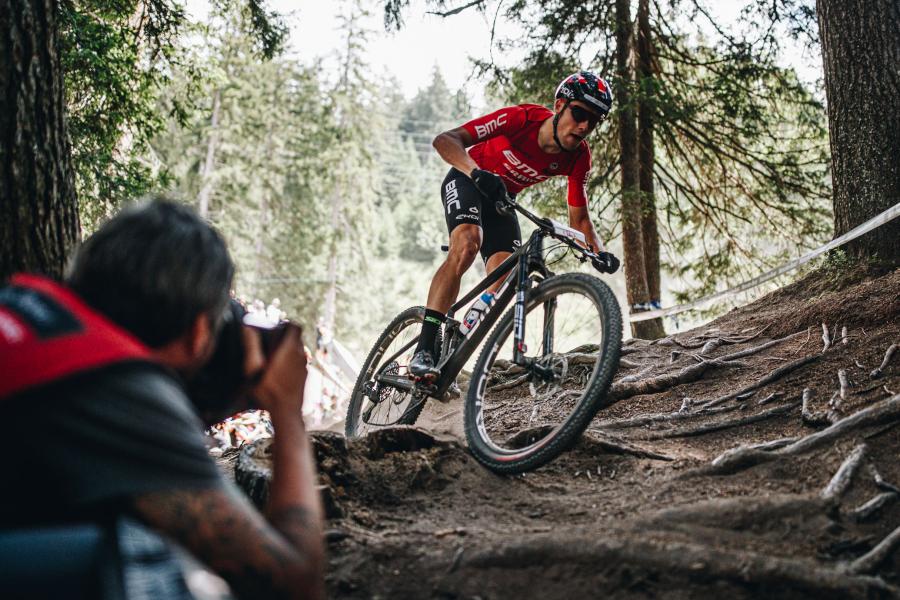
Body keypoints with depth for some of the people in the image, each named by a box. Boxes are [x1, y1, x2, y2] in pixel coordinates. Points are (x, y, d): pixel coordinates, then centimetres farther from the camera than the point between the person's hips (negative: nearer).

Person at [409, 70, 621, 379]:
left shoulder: (578, 158, -19)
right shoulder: (523, 117, -32)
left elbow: (579, 219, -9)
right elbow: (445, 140, -35)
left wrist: (600, 251, -29)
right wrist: (477, 173, -53)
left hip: (503, 198, 5)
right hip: (466, 181, -5)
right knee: (466, 245, -33)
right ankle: (424, 350, -35)